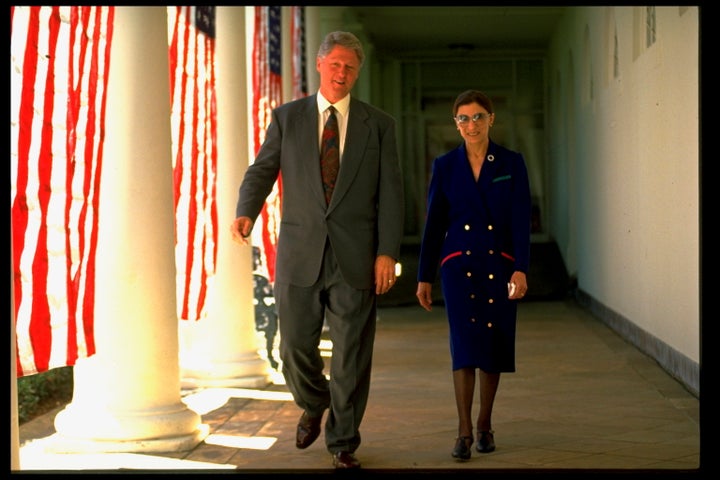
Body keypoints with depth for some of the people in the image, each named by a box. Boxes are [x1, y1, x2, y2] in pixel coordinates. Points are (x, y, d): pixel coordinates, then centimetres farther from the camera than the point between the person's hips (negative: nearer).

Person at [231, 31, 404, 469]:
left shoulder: (379, 124, 6)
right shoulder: (287, 118, 8)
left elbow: (390, 192, 3)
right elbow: (262, 170, 1)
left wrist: (388, 253, -6)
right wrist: (246, 212, -19)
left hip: (356, 257, 0)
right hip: (300, 253, 1)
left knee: (352, 355, 3)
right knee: (296, 347, 4)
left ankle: (343, 443, 19)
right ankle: (314, 406, 36)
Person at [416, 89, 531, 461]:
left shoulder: (512, 163, 1)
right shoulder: (444, 166, 3)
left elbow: (521, 221, -5)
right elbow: (433, 224, 5)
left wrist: (520, 269, -15)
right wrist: (424, 277, 4)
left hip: (500, 266, 1)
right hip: (459, 265, -1)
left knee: (492, 346, 7)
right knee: (465, 342, -13)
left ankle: (485, 424, 23)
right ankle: (464, 431, -11)